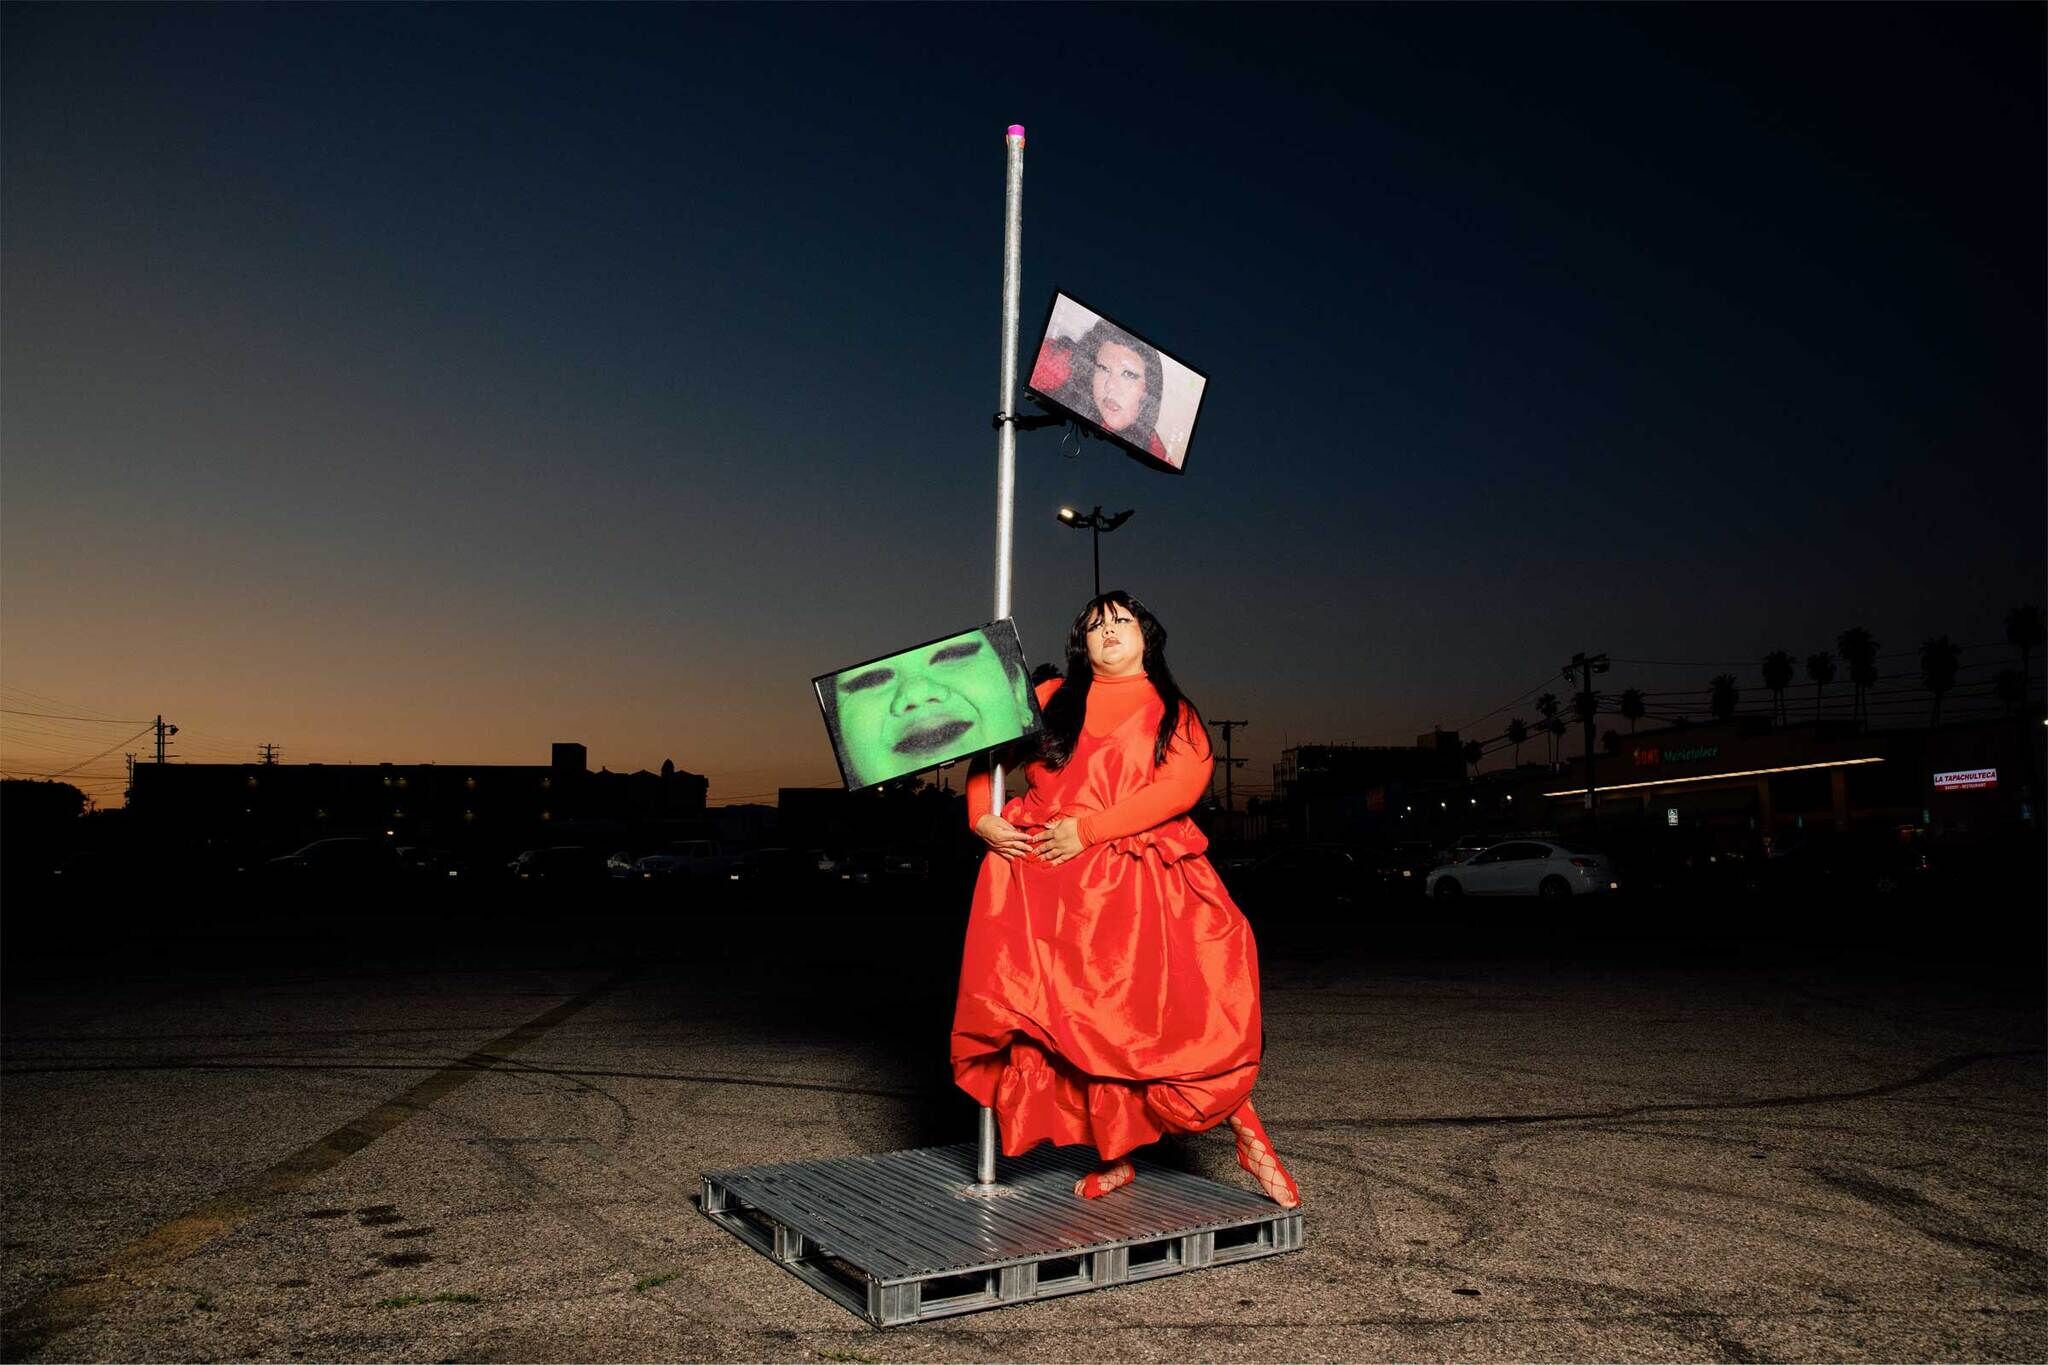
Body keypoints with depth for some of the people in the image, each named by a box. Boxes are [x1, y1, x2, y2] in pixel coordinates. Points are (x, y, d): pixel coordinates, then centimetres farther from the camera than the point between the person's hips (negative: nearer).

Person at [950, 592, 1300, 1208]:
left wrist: (1087, 829, -13)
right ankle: (1114, 1159, 12)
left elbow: (1183, 783, -6)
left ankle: (1245, 1128, 4)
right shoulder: (1052, 700, 16)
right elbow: (988, 754, 19)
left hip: (1141, 884, -1)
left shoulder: (1172, 711, 11)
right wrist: (982, 818, -1)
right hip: (1050, 883, 2)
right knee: (1086, 1021, -1)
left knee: (1182, 1011, -13)